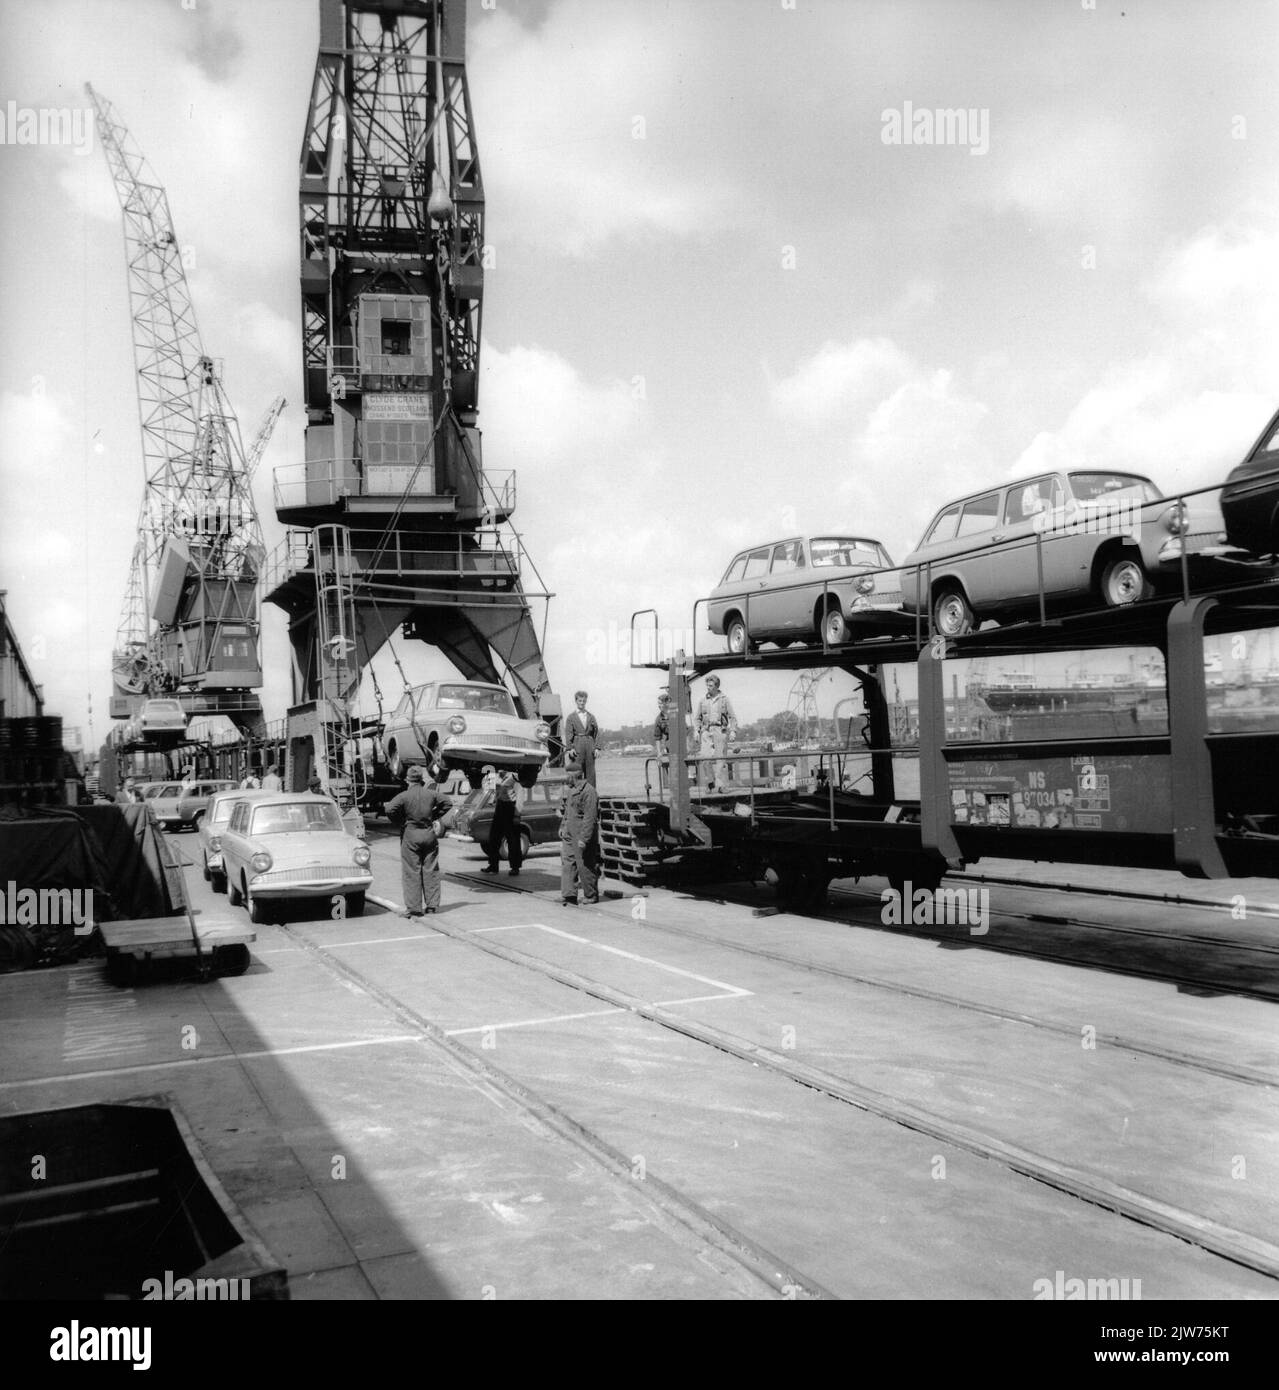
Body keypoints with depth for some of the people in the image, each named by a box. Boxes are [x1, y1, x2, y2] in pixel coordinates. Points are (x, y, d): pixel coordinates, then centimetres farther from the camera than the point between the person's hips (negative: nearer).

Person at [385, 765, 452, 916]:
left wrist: (399, 823, -6)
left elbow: (389, 809, -21)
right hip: (429, 834, 3)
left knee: (411, 873, 2)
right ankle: (432, 905, 14)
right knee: (431, 870, 11)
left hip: (410, 835, -3)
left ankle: (414, 908, 1)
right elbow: (448, 803, 10)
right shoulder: (431, 794, 0)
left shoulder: (404, 796, -11)